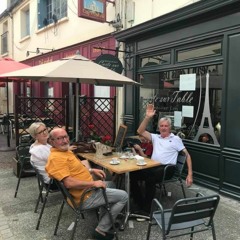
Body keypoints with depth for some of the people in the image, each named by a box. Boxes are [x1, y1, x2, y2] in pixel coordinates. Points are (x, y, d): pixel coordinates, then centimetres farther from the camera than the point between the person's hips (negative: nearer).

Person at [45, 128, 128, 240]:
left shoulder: (65, 151, 7)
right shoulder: (56, 158, -25)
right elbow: (69, 183, -33)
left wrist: (92, 170, 10)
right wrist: (93, 183, -25)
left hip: (88, 189, 11)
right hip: (86, 197, -11)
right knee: (123, 196, -3)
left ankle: (109, 219, 33)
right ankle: (101, 229, 5)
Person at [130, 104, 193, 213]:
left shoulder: (175, 139, 12)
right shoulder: (155, 137, 22)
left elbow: (187, 155, 9)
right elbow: (140, 131, 10)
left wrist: (190, 174, -1)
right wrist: (147, 117, -1)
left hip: (167, 168, -4)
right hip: (152, 166, 4)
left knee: (150, 178, -35)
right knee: (133, 174, -21)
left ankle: (147, 207, -17)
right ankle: (139, 203, -6)